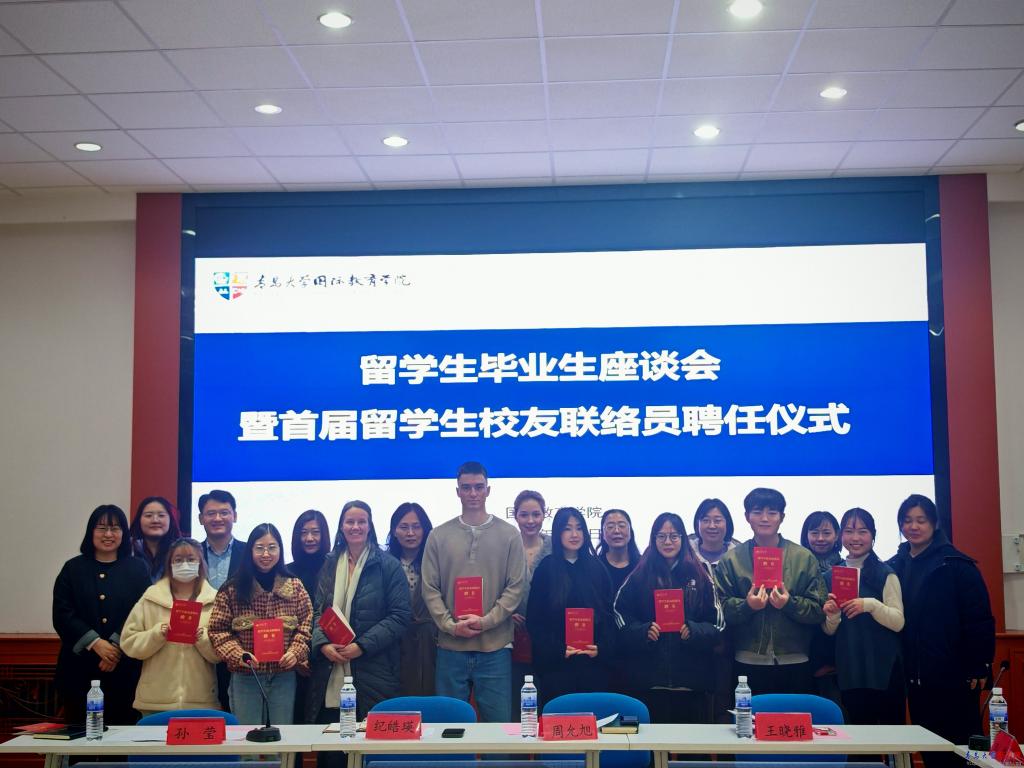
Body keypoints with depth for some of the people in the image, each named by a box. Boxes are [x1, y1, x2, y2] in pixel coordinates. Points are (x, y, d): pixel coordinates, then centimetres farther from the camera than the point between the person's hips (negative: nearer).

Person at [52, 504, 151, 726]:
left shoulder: (137, 569, 8)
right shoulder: (73, 568, 10)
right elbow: (62, 614, 1)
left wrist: (117, 645, -15)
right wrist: (96, 643, -11)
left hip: (124, 668, -1)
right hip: (80, 666, 1)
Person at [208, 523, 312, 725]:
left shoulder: (295, 587, 3)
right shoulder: (232, 590, -4)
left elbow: (306, 625, 6)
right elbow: (219, 631, -3)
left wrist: (295, 652, -10)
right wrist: (239, 655, -16)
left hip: (284, 676, 2)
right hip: (245, 676, -1)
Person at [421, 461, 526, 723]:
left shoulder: (509, 535, 3)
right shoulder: (439, 536, 6)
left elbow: (515, 588, -1)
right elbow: (430, 589, 3)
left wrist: (485, 621, -12)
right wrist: (450, 625, -10)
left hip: (495, 646, -1)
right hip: (450, 646, 1)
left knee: (498, 721, 3)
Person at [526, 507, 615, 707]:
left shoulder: (597, 569, 10)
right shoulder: (545, 569, 2)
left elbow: (608, 615, 9)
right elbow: (534, 619, -1)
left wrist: (601, 648, -7)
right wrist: (558, 649, -12)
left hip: (594, 663, 2)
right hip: (556, 664, -2)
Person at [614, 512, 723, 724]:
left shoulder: (699, 577, 7)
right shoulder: (638, 577, 7)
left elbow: (717, 623, 6)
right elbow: (620, 615, 6)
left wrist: (693, 631, -12)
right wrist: (644, 631, -11)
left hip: (691, 679, 1)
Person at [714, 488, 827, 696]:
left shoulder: (804, 558, 4)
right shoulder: (730, 560, 5)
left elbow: (820, 610, 0)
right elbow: (721, 609, 0)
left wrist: (790, 603, -16)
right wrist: (747, 606, -17)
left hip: (795, 664, 0)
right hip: (748, 664, 0)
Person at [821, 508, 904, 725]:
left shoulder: (885, 574, -1)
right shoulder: (830, 576, 8)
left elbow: (898, 622, -8)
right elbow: (829, 631, 11)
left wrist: (871, 605, -23)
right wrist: (832, 616, -10)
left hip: (884, 670, -3)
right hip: (849, 672, 3)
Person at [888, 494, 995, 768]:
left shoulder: (955, 564, -7)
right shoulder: (894, 567, 8)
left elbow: (979, 619, -9)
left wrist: (978, 667, -12)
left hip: (953, 675, -5)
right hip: (916, 675, 5)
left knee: (961, 745, 1)